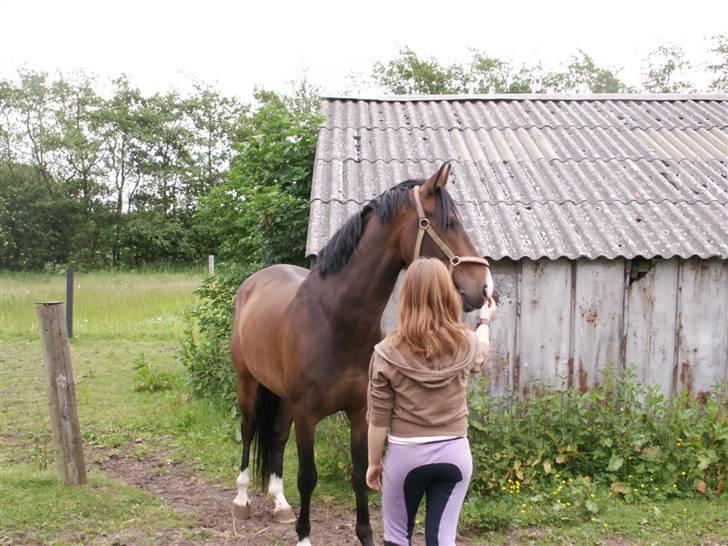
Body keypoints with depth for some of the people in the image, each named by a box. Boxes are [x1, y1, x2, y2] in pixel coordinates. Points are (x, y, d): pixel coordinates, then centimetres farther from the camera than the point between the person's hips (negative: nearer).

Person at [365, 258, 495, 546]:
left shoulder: (388, 352, -13)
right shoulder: (466, 344, -6)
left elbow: (378, 418, -8)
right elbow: (481, 355, 21)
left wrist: (374, 462, 6)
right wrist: (485, 322, 40)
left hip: (406, 454, -2)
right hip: (455, 452, 2)